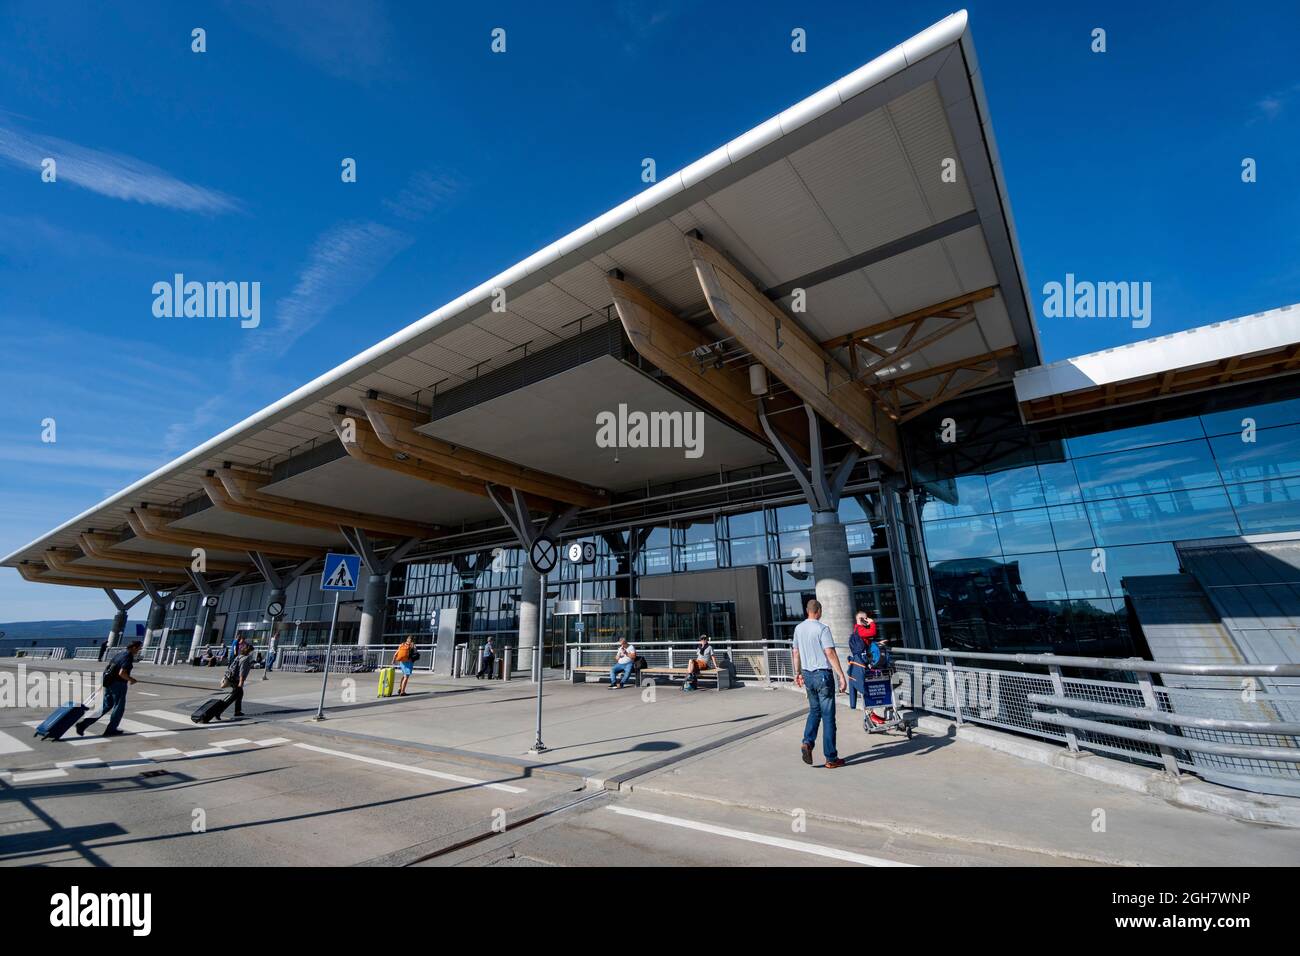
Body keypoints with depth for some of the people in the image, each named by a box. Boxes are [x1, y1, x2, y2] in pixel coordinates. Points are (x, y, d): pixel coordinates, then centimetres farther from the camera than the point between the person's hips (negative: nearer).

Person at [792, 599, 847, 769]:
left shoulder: (799, 629, 6)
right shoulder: (822, 629, -14)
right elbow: (830, 654, -20)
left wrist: (798, 673, 24)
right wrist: (841, 676, -18)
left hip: (808, 675, 6)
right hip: (823, 675, -6)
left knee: (814, 710, 20)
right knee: (828, 716, 3)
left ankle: (807, 742, 2)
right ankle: (831, 758, 9)